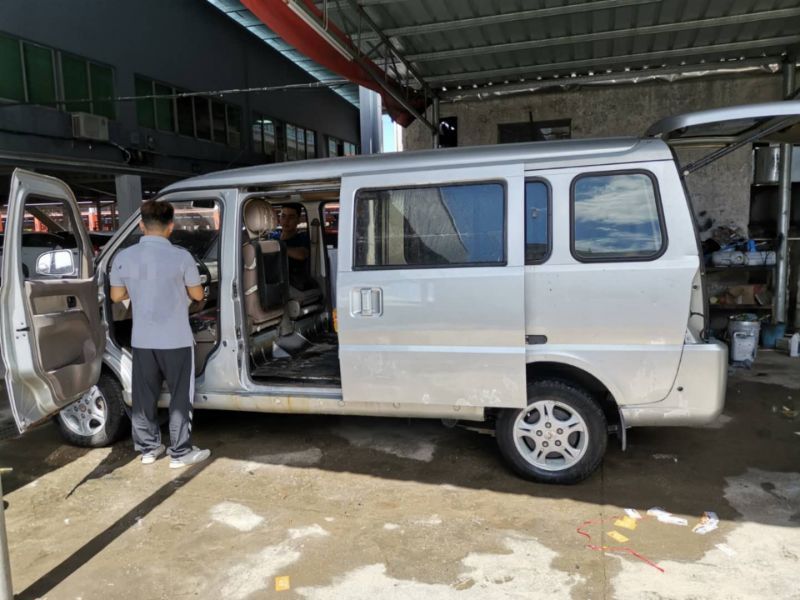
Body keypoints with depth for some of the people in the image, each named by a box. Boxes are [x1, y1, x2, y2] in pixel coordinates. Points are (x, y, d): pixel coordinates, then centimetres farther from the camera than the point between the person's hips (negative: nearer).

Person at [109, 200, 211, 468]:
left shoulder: (123, 257, -1)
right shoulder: (180, 256, -12)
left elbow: (116, 296, 9)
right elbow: (197, 295, -3)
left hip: (142, 340, 4)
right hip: (176, 340, -4)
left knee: (144, 396, 16)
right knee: (180, 397, 7)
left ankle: (148, 448, 27)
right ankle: (181, 452, 14)